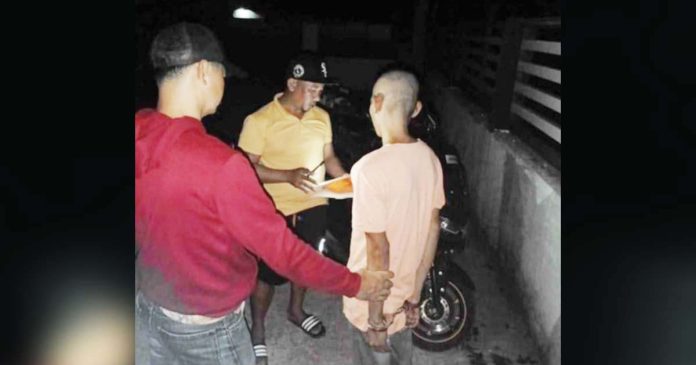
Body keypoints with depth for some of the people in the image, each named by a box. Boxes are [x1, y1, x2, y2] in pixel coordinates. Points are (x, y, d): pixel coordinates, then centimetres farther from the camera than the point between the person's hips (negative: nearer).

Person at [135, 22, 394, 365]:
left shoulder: (141, 132, -11)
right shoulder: (219, 165, -33)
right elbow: (281, 249, -27)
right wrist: (354, 284, -14)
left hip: (149, 302, 8)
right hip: (206, 324, -7)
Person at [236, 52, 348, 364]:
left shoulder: (321, 117, 1)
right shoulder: (260, 121, -18)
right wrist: (289, 176, -30)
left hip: (313, 206, 6)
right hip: (275, 212, -6)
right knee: (269, 273, 6)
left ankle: (296, 310, 49)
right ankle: (258, 331, 29)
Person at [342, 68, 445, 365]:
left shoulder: (372, 168, -27)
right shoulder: (429, 159, -5)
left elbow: (378, 250, -24)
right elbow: (432, 231, 1)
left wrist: (375, 318, -12)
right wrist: (415, 295, 11)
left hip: (374, 305, -6)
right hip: (404, 300, 6)